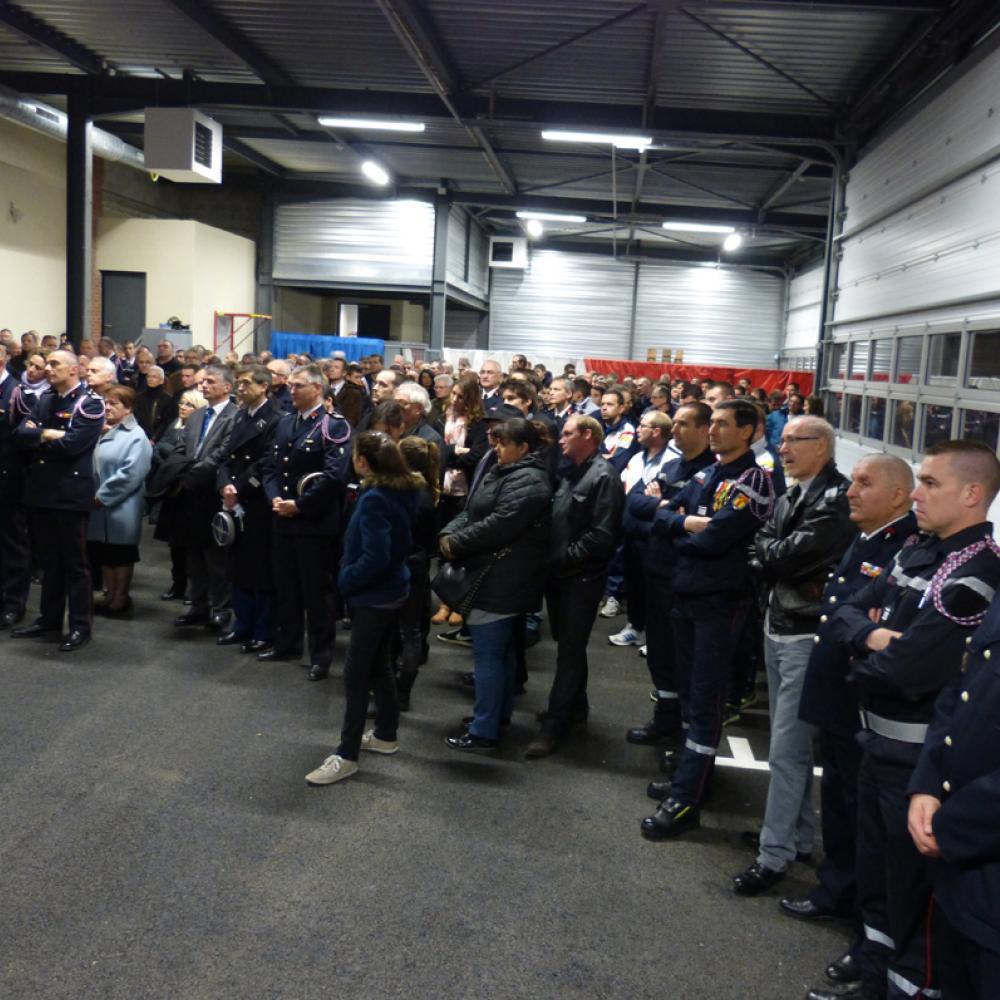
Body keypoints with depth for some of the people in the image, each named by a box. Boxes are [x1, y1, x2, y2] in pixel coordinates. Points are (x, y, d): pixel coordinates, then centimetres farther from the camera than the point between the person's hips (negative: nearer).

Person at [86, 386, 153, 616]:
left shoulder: (135, 436, -11)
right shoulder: (103, 432, 12)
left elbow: (130, 473, -19)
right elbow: (93, 464, 18)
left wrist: (103, 496, -17)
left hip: (121, 506, -7)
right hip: (99, 505, 7)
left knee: (121, 554, 4)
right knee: (103, 553, 12)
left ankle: (120, 599, 15)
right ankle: (111, 597, 23)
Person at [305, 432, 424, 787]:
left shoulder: (375, 499, -23)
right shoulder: (403, 490, 3)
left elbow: (375, 558, -28)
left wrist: (345, 579, -14)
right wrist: (351, 575, 13)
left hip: (374, 595, -9)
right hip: (392, 589, 9)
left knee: (356, 672, -2)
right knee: (378, 664, 19)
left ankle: (346, 755, 5)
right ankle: (386, 735, 31)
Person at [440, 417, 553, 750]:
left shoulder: (528, 481, -18)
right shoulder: (503, 472, 16)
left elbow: (498, 525, -26)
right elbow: (471, 511, 14)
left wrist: (457, 543, -17)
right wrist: (449, 533, -5)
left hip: (502, 581, -11)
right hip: (496, 577, 11)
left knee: (487, 653, -6)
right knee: (501, 649, 20)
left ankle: (484, 730, 0)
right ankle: (500, 711, 33)